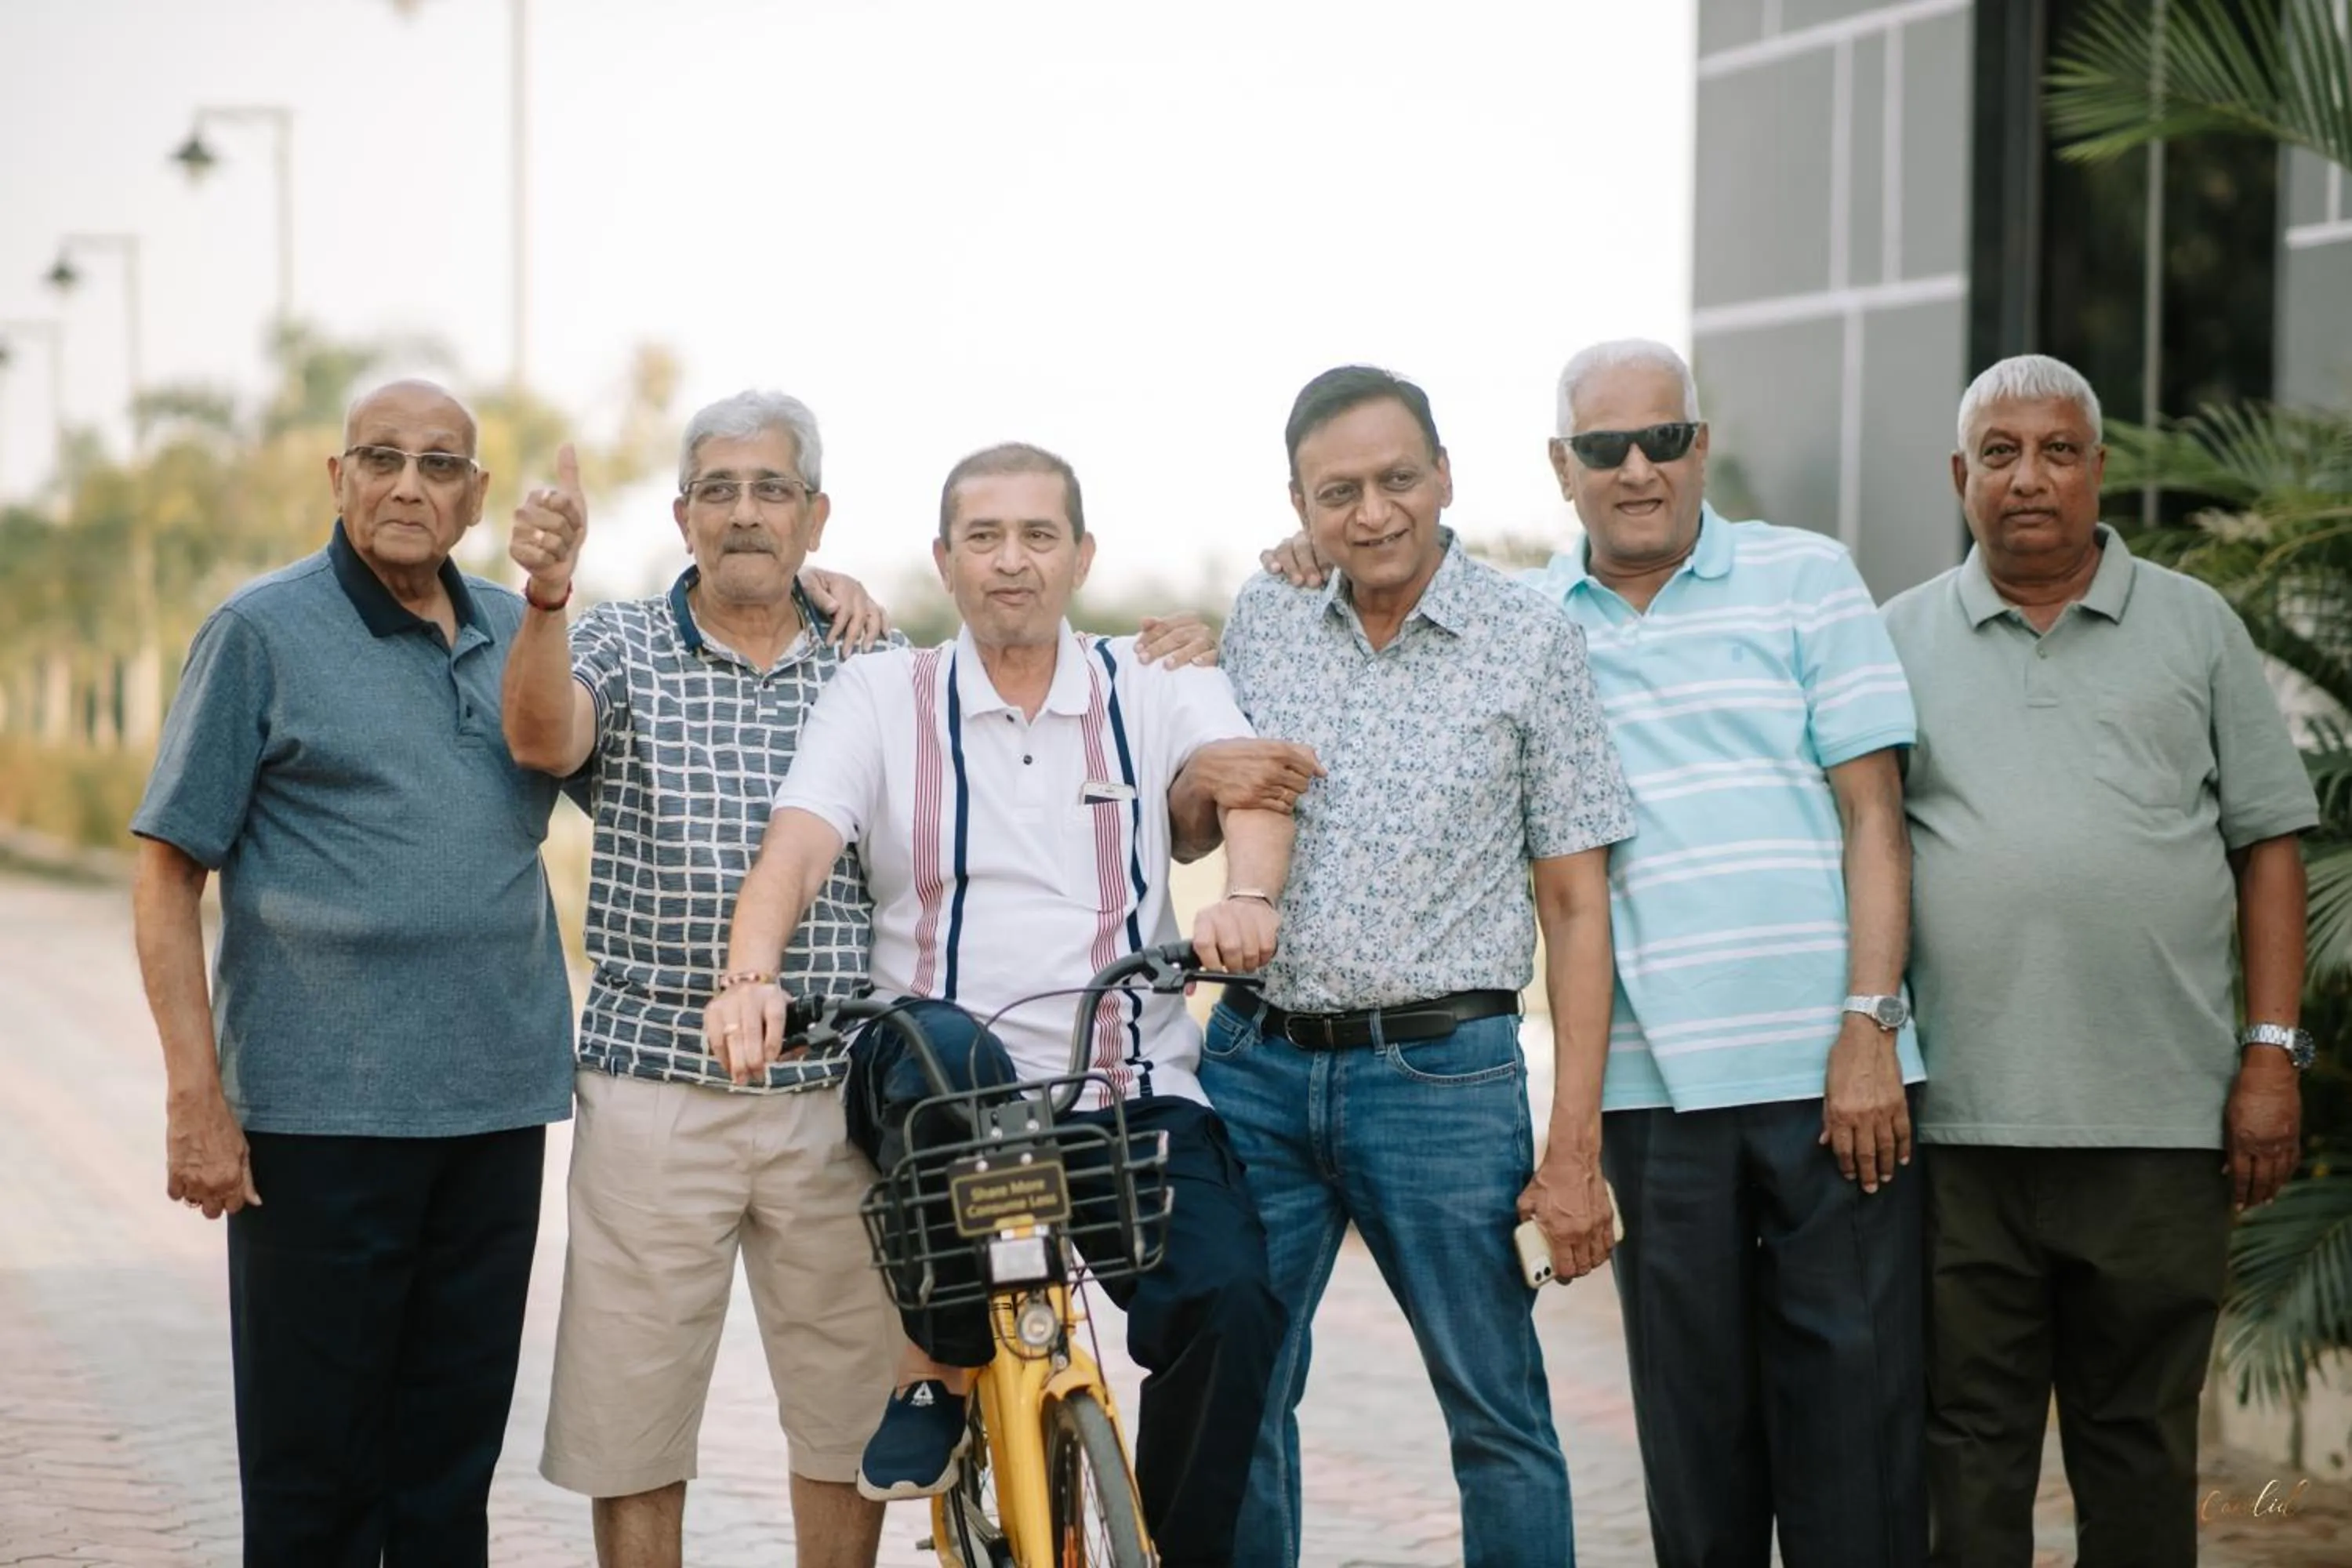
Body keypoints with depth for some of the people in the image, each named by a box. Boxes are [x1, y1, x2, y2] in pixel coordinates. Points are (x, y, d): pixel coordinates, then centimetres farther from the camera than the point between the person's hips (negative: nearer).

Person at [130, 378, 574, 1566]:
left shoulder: (515, 633, 12)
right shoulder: (263, 632, -2)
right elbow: (167, 874, -4)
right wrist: (195, 1098, -14)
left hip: (497, 1110, 5)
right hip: (321, 1113, -5)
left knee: (452, 1467, 11)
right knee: (313, 1470, 0)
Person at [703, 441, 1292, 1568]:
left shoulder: (1151, 685, 10)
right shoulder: (880, 694, 9)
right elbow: (796, 847, -6)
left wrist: (1247, 894, -32)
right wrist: (750, 974, -28)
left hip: (1135, 1099, 1)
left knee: (1229, 1301, -23)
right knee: (944, 1052, -37)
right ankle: (940, 1364, -12)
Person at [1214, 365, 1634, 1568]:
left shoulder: (1531, 642, -1)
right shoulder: (1259, 625, 9)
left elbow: (1575, 904, -3)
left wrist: (1575, 1145, -9)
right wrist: (1208, 777, -1)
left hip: (1441, 1075, -3)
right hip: (1255, 1068, 3)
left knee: (1500, 1419, 1)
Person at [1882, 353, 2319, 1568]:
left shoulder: (2195, 627, 9)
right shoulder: (1900, 639, 10)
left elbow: (2267, 845, 7)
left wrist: (2272, 1054, -1)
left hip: (2161, 1118, 0)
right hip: (1955, 1121, 0)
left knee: (2141, 1444, 7)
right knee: (1966, 1445, 5)